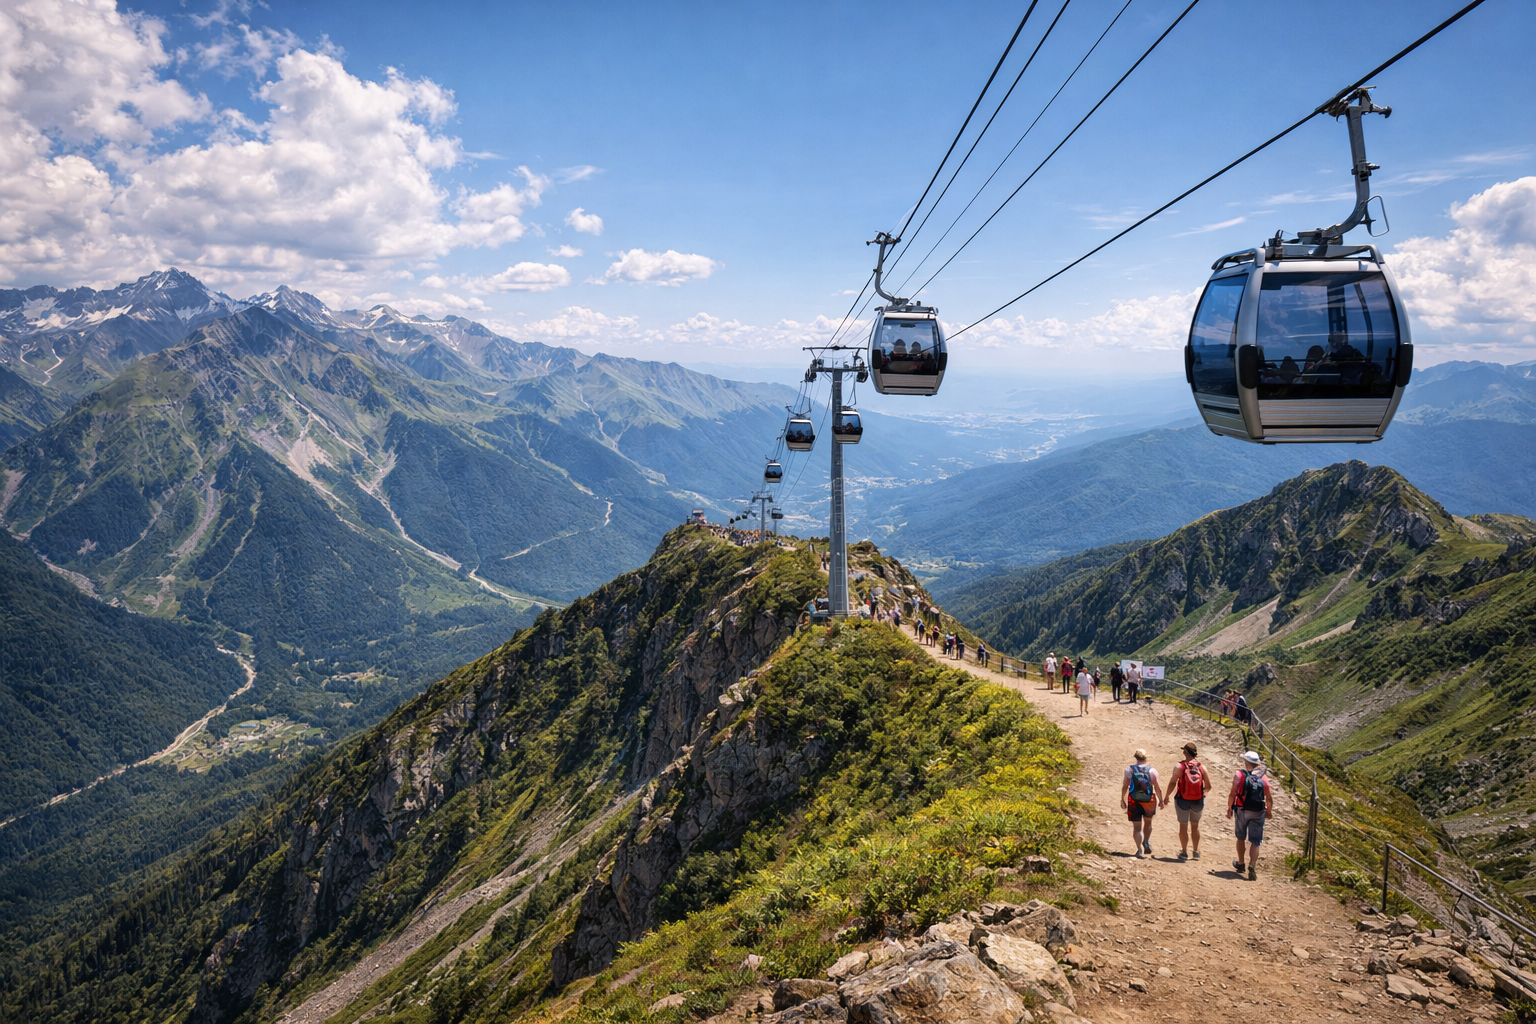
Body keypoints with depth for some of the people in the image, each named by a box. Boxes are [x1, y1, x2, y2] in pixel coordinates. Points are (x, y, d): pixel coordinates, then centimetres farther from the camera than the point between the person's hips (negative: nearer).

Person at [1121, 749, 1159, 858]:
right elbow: (1157, 787, -3)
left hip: (1134, 801, -1)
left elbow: (1125, 786, -1)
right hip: (1149, 800, 1)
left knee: (1137, 826, 4)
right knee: (1148, 822, 26)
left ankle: (1139, 850, -6)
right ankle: (1147, 843, 13)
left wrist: (1122, 799, 9)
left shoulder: (1129, 770, -4)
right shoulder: (1152, 770, -5)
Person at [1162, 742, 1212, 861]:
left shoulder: (1180, 766, -12)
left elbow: (1173, 783, -15)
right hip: (1198, 801, 3)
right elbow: (1208, 786, 0)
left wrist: (1166, 796, -3)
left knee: (1183, 826, 8)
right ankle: (1196, 852, 22)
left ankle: (1184, 852, 11)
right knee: (1195, 826, 18)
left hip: (1183, 801, -3)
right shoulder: (1201, 767, -3)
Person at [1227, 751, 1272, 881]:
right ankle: (1252, 866, -13)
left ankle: (1240, 863, 30)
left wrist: (1229, 808, 4)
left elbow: (1232, 794, -9)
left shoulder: (1240, 775, -8)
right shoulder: (1264, 778, -1)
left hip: (1242, 811, -1)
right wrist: (1269, 812, 16)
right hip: (1258, 813, 1)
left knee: (1241, 838, 18)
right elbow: (1269, 799, -1)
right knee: (1254, 842, 3)